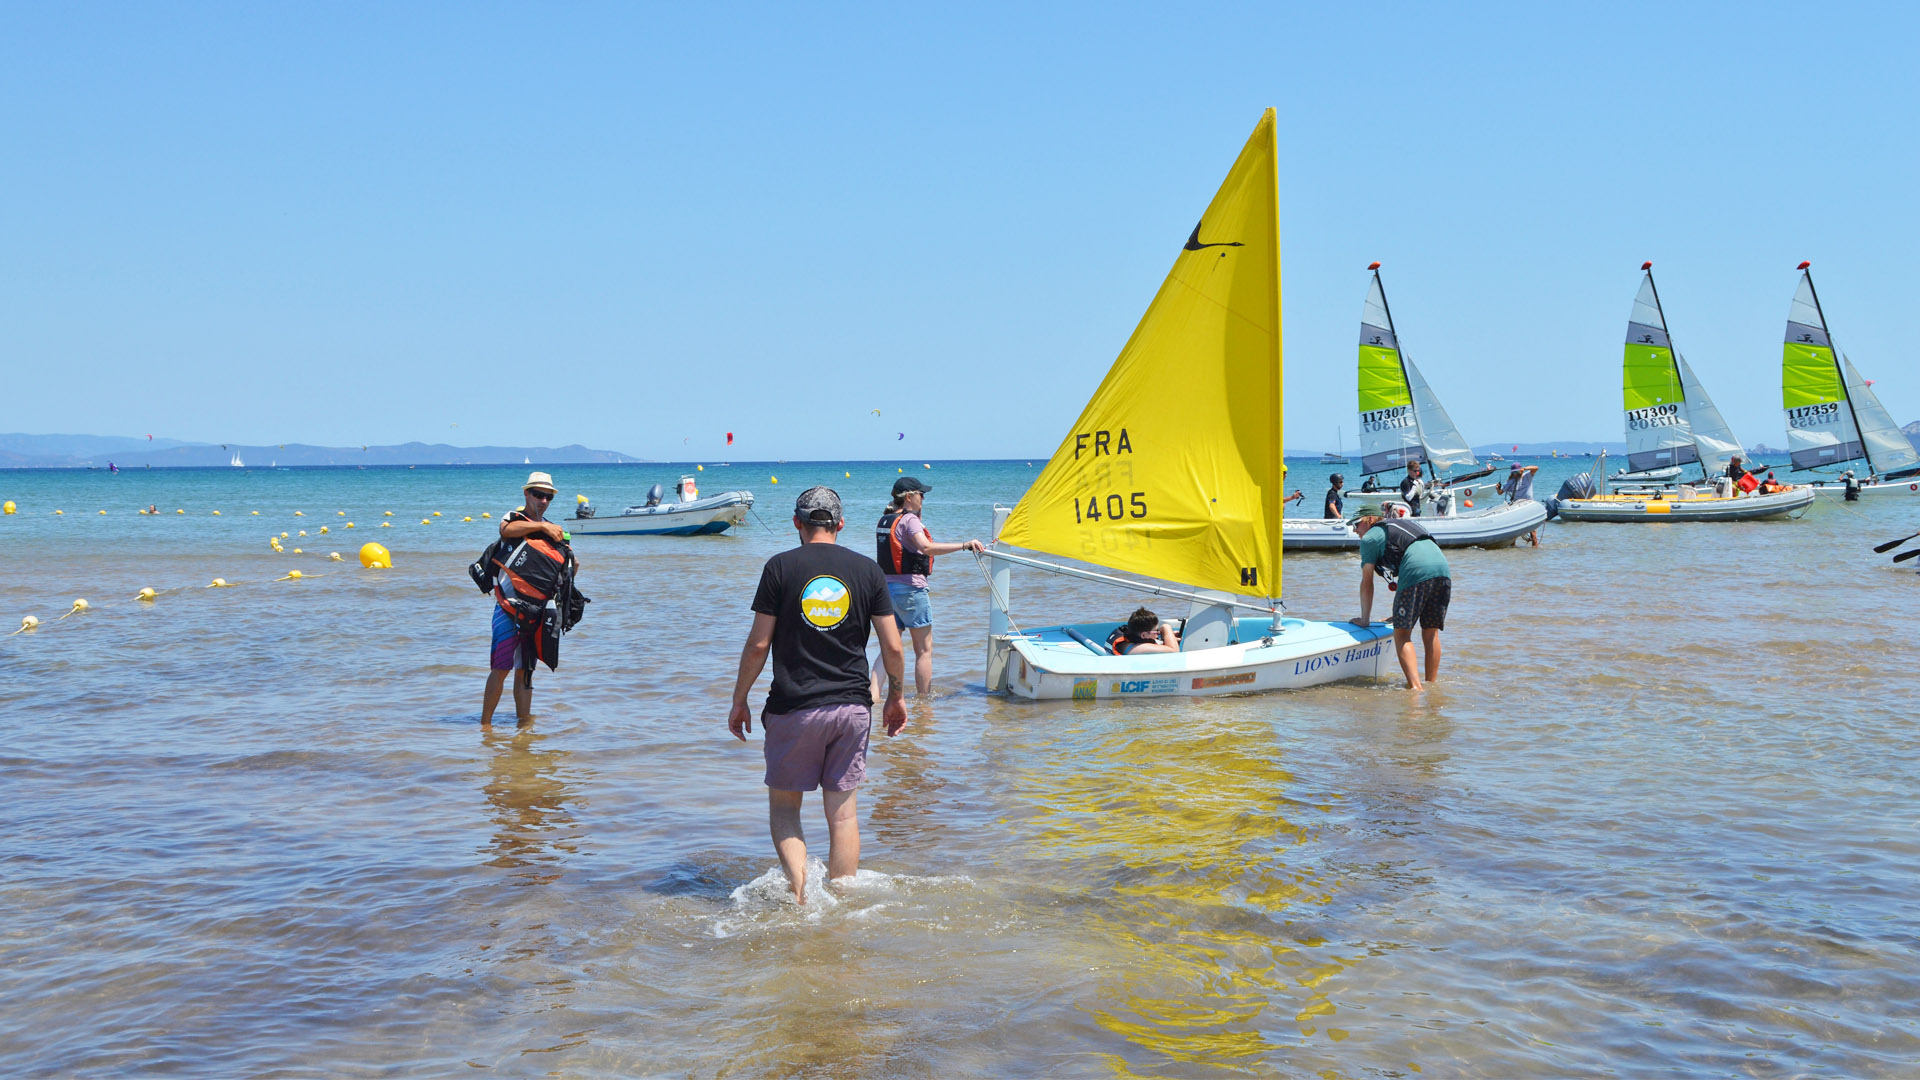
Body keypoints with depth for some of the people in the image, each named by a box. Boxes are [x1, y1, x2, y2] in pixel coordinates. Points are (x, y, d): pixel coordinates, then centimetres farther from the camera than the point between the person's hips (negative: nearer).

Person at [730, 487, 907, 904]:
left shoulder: (780, 567, -4)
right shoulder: (867, 570, 3)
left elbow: (758, 644, -5)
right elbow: (892, 646, 2)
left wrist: (739, 701, 6)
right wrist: (896, 697, 17)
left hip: (794, 708, -2)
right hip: (852, 706, 2)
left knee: (784, 806, 11)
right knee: (843, 811, 9)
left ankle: (798, 887, -8)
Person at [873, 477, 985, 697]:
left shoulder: (884, 520, 13)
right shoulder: (909, 520, -12)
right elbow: (926, 547, -29)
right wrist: (965, 545, -31)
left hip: (887, 586, 8)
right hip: (910, 588, -8)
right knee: (924, 650, 3)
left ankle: (873, 694, -6)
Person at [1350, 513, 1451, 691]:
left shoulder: (1369, 537, 14)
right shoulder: (1398, 525, 37)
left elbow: (1367, 583, 13)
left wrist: (1364, 619, 22)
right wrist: (1399, 615, 49)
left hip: (1417, 572, -7)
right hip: (1443, 570, 7)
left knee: (1402, 633, -2)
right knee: (1431, 633, 16)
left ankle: (1415, 687, -15)